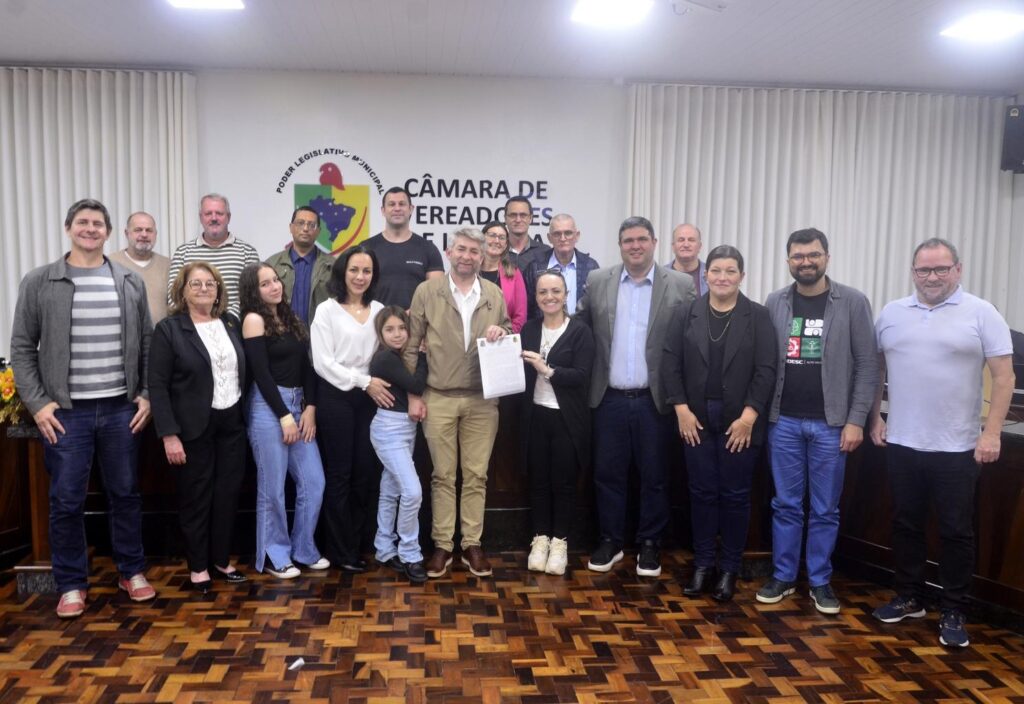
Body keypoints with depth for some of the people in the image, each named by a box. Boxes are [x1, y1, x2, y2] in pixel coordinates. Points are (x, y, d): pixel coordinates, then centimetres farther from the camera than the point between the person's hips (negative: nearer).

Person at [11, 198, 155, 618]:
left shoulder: (130, 284, 6)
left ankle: (132, 572, 26)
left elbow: (147, 344, 9)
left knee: (126, 493, 11)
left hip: (121, 409, 2)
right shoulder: (39, 283, 0)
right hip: (65, 412, -1)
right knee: (67, 501, 5)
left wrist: (147, 395, 1)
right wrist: (37, 403, -7)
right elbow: (22, 348, 1)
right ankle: (71, 584, 20)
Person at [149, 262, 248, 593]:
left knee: (228, 493, 10)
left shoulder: (231, 323, 7)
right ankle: (197, 566, 21)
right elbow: (157, 385, -11)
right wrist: (169, 434, -16)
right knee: (196, 497, 6)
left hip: (232, 423, 5)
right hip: (194, 427, -4)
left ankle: (222, 559, 25)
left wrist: (246, 416, 7)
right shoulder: (169, 329, -7)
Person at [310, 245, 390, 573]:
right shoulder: (326, 310, -3)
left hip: (370, 398, 4)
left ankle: (353, 545, 21)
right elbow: (322, 363, -10)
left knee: (365, 474, 7)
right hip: (336, 397, -4)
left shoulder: (379, 310, 9)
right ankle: (339, 550, 15)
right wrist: (364, 381, -14)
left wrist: (378, 385, -7)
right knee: (339, 474, 3)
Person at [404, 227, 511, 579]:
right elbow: (410, 347, 0)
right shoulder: (427, 291, -2)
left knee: (476, 475, 7)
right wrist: (413, 394, -4)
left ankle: (472, 544, 18)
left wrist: (502, 334, -9)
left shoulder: (495, 295, 5)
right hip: (439, 399, -2)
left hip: (482, 400, 2)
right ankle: (442, 545, 17)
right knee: (443, 475, 6)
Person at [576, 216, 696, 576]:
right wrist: (587, 378, 5)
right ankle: (610, 541, 25)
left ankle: (649, 544, 25)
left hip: (655, 399, -1)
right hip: (610, 398, 2)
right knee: (608, 474, 9)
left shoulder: (680, 285, -2)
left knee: (654, 476, 9)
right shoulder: (598, 281, 4)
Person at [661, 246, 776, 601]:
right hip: (696, 419, 2)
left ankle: (730, 568, 19)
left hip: (740, 420, -1)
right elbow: (671, 362, 1)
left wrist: (749, 416, -13)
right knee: (702, 492, 8)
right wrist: (681, 409, -7)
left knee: (735, 494, 6)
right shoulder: (687, 313, 3)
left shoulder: (758, 316, -1)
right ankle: (702, 564, 20)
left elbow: (766, 370, -6)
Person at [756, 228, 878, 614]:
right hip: (783, 422, 2)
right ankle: (783, 576, 22)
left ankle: (820, 581, 22)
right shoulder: (775, 303, 4)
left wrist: (855, 420, -8)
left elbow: (867, 365, -4)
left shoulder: (853, 302, -3)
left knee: (825, 509, 8)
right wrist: (760, 412, 0)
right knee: (785, 504, 10)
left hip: (830, 423, -2)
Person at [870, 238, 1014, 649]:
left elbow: (1003, 376, -7)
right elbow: (876, 370, 13)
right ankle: (908, 598, 29)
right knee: (905, 525, 13)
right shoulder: (891, 314, 6)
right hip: (901, 443, 3)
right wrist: (874, 418, 7)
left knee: (956, 531, 6)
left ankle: (953, 612, 20)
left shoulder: (981, 314, -5)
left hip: (957, 447, -3)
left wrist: (992, 432, -13)